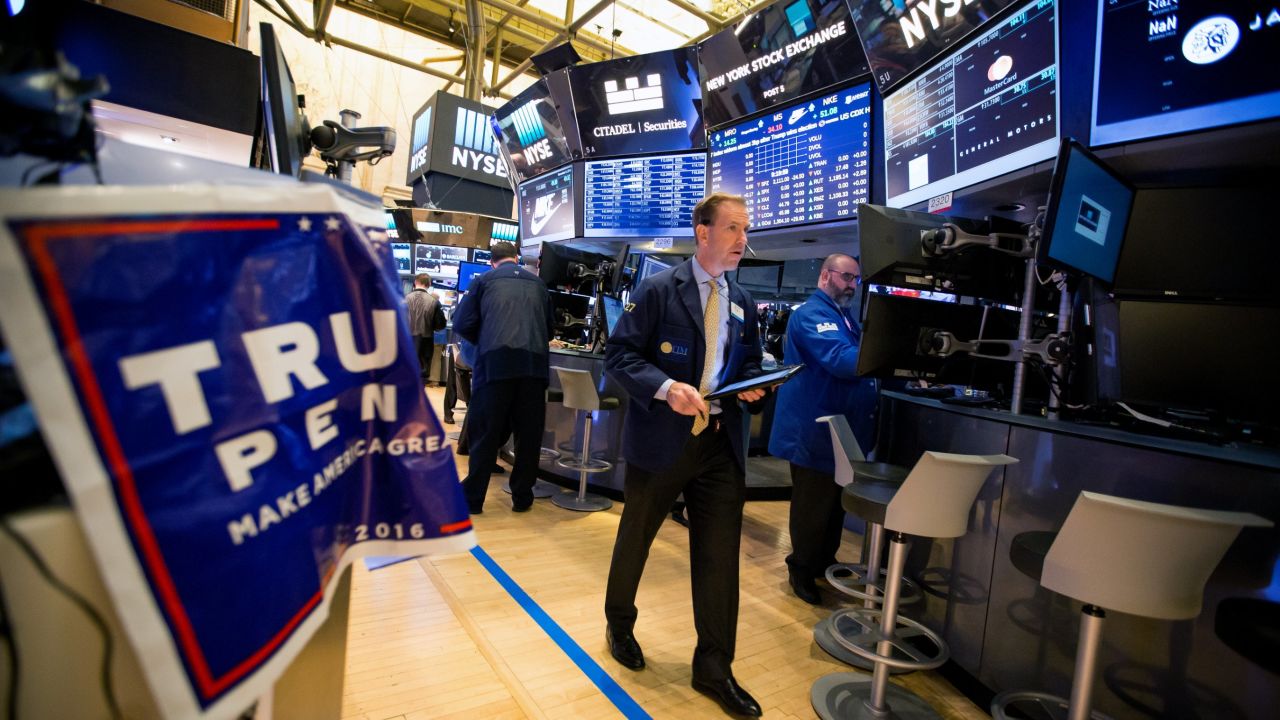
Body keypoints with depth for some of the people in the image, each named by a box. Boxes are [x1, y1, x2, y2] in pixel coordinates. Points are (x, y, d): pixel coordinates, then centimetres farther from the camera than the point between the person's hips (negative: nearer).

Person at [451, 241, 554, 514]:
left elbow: (462, 324, 8)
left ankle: (473, 498, 12)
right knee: (529, 432, 10)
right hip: (535, 362, 2)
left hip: (496, 361, -2)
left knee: (485, 431, 6)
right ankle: (522, 497, 18)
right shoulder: (537, 283, 21)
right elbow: (549, 329, 25)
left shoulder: (484, 280, 13)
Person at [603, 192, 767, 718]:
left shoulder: (741, 302, 10)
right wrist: (665, 387, -27)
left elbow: (750, 361, 18)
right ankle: (619, 624, 44)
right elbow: (619, 355, -12)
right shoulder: (658, 289, -8)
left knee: (720, 554, 8)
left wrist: (753, 384, -5)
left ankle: (714, 669, 25)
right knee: (634, 539, 16)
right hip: (661, 439, -4)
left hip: (721, 443, 5)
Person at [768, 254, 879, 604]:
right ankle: (801, 571, 21)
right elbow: (841, 361, -29)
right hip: (815, 433, -10)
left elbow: (858, 361, 19)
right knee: (813, 508, 3)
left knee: (835, 505, 20)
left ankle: (824, 565, 36)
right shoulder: (812, 314, -15)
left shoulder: (842, 317, 18)